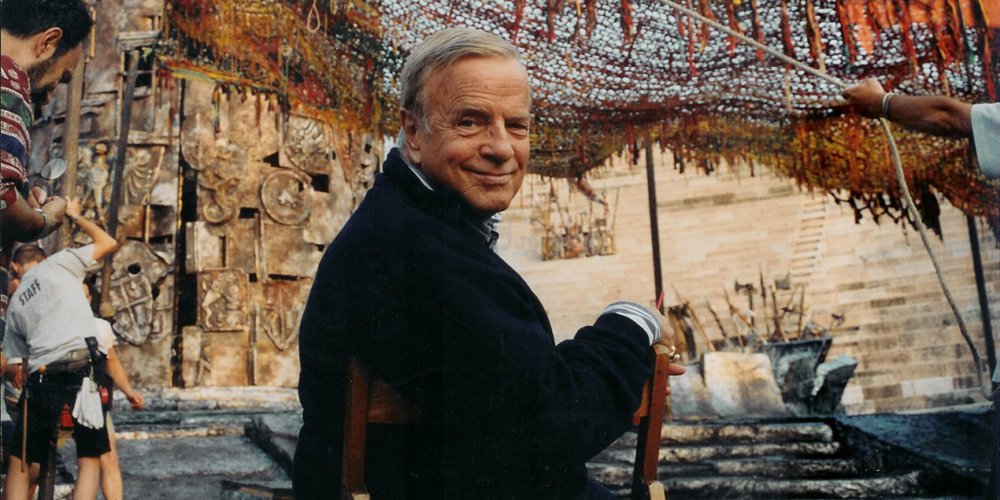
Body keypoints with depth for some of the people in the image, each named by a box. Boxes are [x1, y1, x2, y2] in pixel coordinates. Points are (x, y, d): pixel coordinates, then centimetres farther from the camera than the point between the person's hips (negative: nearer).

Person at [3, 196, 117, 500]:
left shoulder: (15, 304, 22)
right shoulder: (57, 264, 11)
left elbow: (22, 361, 21)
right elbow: (108, 243, 16)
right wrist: (74, 216, 29)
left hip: (42, 378, 3)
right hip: (84, 368, -3)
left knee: (20, 461, 16)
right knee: (90, 459, 5)